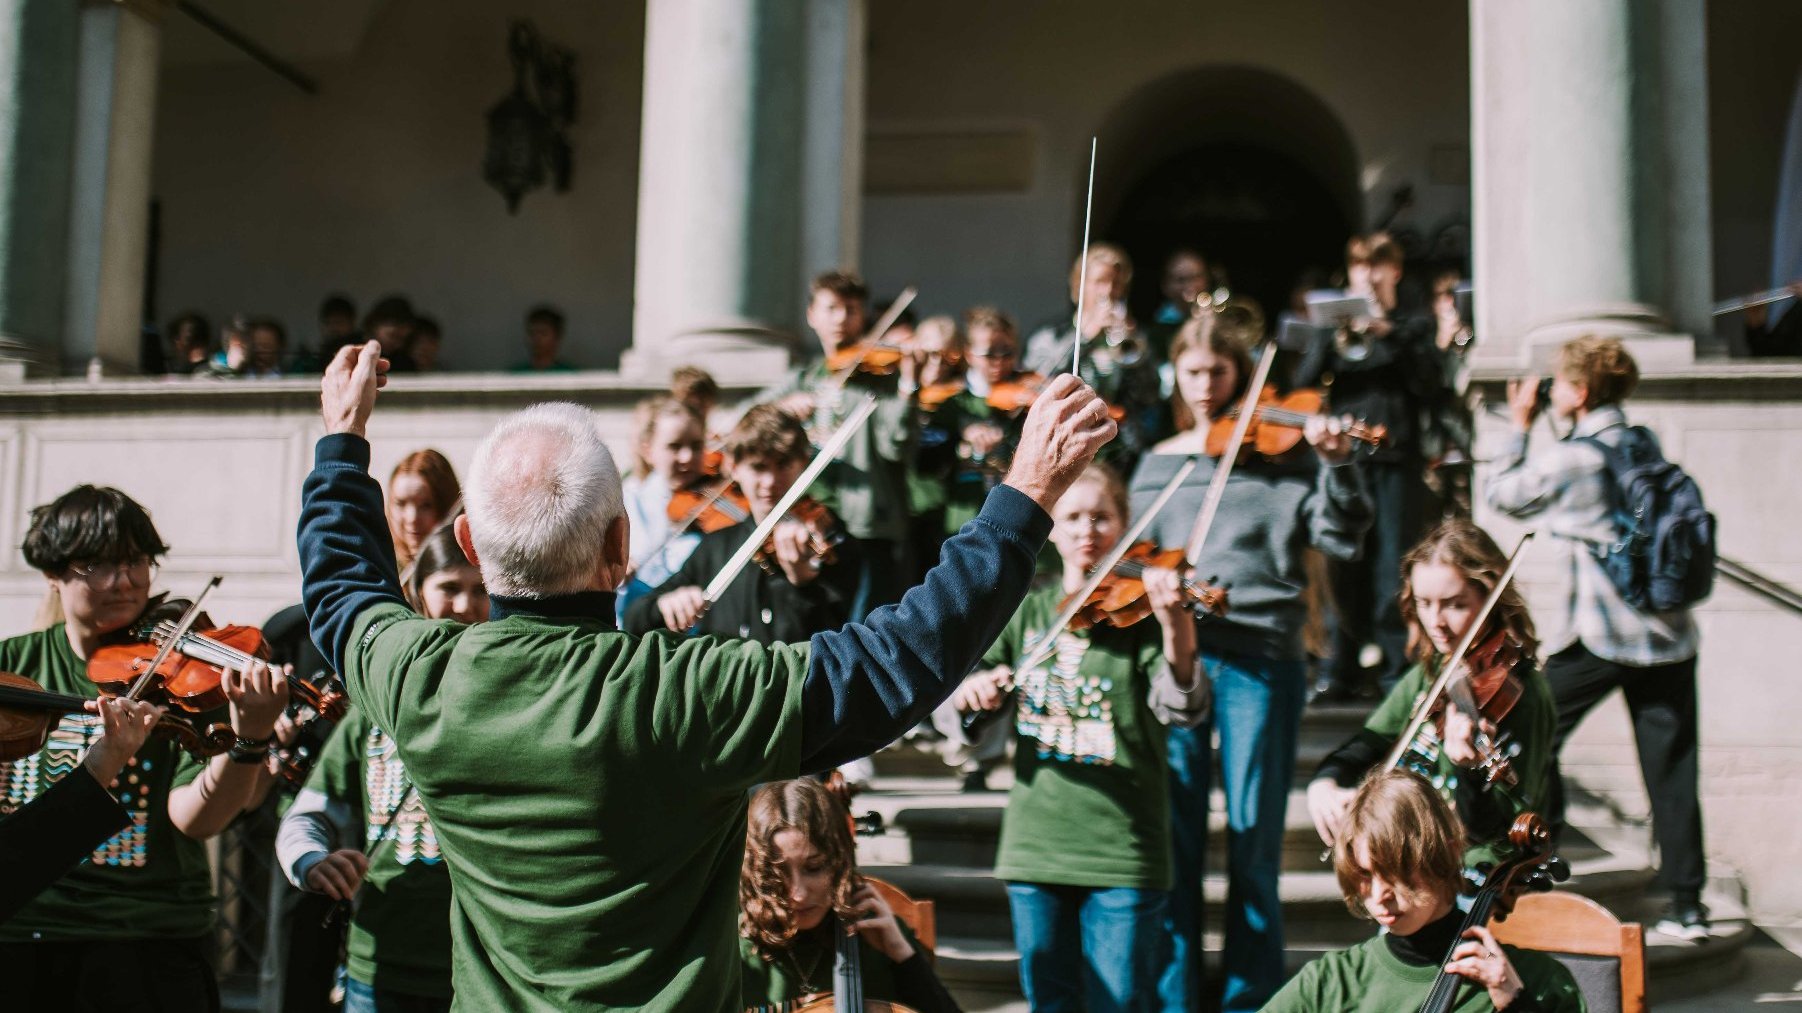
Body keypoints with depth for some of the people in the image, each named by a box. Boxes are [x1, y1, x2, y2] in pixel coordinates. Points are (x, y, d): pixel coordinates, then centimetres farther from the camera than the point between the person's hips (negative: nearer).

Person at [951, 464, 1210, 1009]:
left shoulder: (1140, 610, -3)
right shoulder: (1028, 613, 9)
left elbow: (1181, 708, -19)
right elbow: (951, 699, 6)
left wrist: (1176, 626, -37)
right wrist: (970, 687, -18)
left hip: (1124, 849, -3)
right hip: (1036, 842, 4)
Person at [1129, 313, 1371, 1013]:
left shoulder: (1283, 452, 3)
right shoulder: (1160, 463, 13)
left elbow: (1340, 537, -6)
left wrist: (1338, 463, -21)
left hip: (1261, 659, -2)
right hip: (1175, 654, 3)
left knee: (1253, 839, 3)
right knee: (1172, 837, 5)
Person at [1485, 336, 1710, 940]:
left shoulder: (1568, 460, -10)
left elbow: (1501, 494, 4)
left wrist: (1520, 426, 13)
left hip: (1594, 635, -5)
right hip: (1665, 632, 5)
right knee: (1671, 767, 6)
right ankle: (1687, 903, 7)